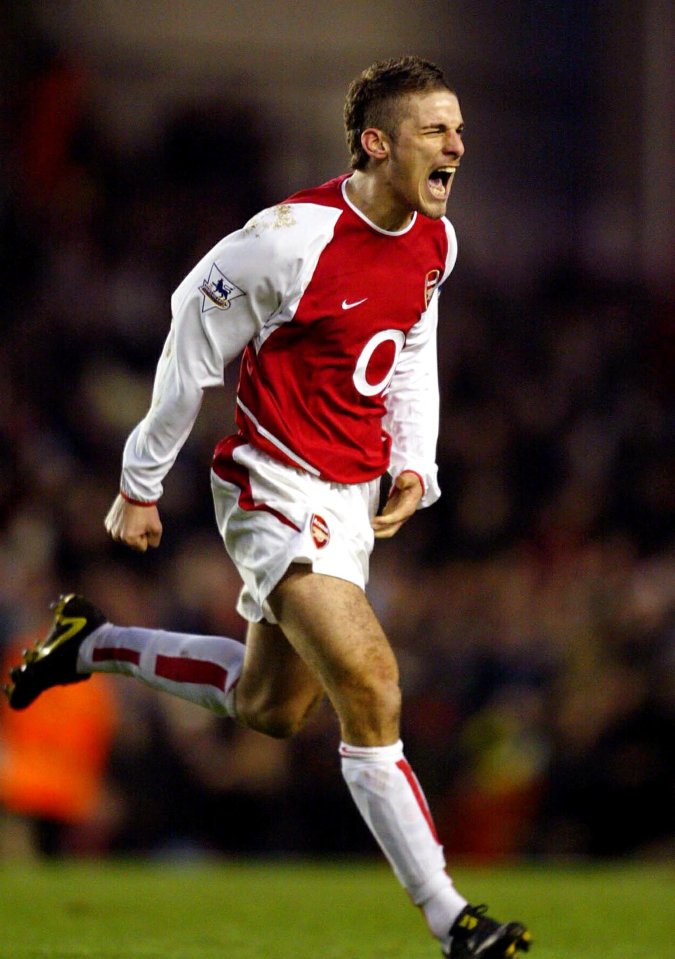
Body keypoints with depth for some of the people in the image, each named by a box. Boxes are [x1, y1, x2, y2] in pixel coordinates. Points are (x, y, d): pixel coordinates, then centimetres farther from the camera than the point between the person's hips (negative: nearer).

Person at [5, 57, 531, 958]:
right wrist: (140, 486, -3)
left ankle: (92, 643, 41)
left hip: (353, 496, 8)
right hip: (278, 490, -8)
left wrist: (413, 464, 3)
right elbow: (193, 343, -10)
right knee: (368, 683, -19)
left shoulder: (435, 241, 1)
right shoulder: (296, 238, -22)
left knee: (269, 709, 19)